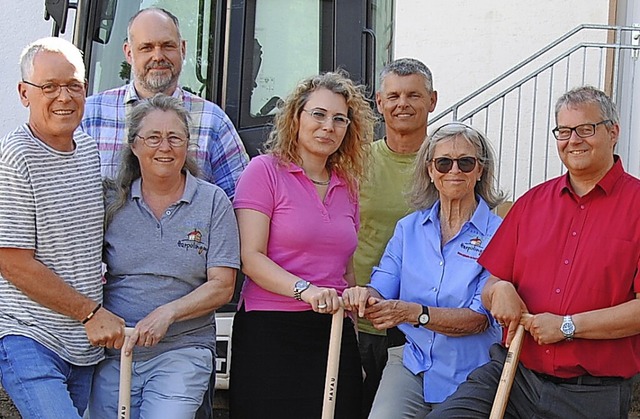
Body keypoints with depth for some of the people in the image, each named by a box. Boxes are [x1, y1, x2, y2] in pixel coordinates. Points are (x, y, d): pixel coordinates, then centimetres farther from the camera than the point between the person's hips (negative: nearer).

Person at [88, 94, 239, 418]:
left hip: (182, 350, -2)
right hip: (113, 351, 2)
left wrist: (167, 313, -17)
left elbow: (222, 286, -3)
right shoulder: (113, 202, 7)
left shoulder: (213, 202, 1)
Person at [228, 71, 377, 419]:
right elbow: (251, 257, -10)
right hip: (269, 331, -5)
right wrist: (305, 289, -24)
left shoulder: (347, 186, 15)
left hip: (334, 331, 5)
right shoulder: (265, 170, -2)